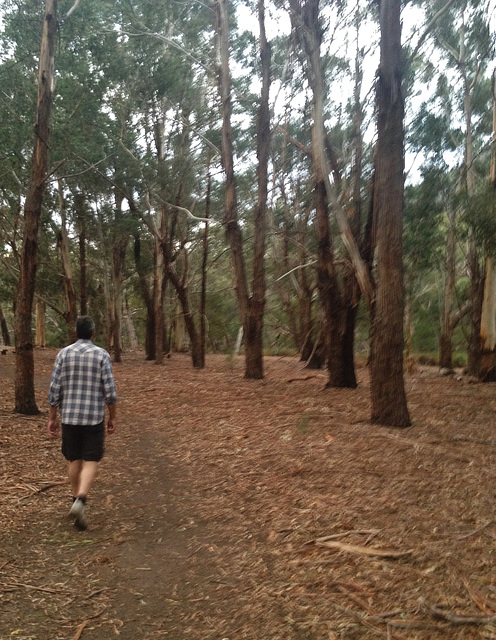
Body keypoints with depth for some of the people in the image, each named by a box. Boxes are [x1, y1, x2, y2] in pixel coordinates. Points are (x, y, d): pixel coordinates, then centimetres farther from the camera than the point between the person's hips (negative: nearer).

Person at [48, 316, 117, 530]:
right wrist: (112, 417, 3)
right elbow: (110, 391, -8)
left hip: (70, 416, 3)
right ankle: (80, 501, -17)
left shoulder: (64, 354, -1)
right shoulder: (102, 355, -6)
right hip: (94, 417, -2)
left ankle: (77, 501, 26)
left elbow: (55, 389, -2)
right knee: (91, 462, 1)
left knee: (74, 460, 16)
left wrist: (52, 418, 6)